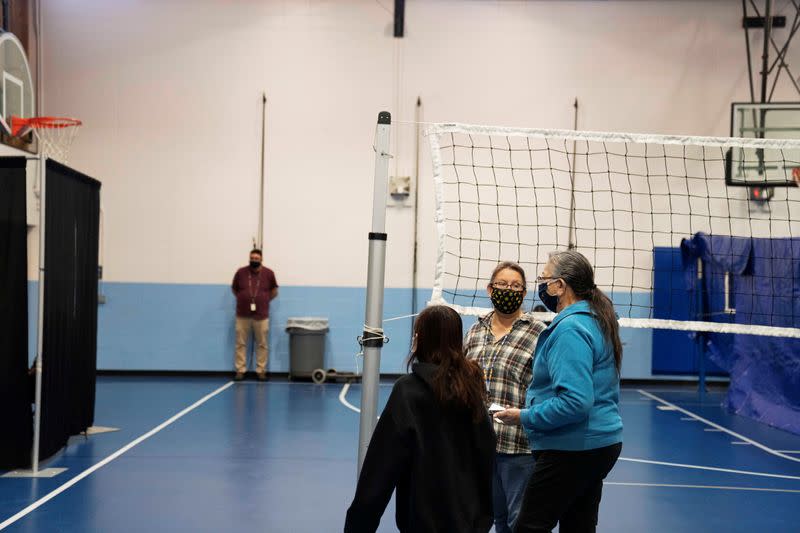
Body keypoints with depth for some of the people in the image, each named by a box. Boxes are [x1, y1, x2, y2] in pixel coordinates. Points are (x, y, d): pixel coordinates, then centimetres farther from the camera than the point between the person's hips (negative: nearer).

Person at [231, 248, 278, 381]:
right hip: (242, 315, 0)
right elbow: (234, 289, 15)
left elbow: (274, 291, 13)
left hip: (261, 315, 0)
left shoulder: (268, 273, -1)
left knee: (262, 345, 4)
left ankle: (261, 371, 11)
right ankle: (240, 370, 8)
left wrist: (264, 300, 8)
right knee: (241, 344, 2)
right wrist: (243, 299, 9)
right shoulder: (241, 272, 0)